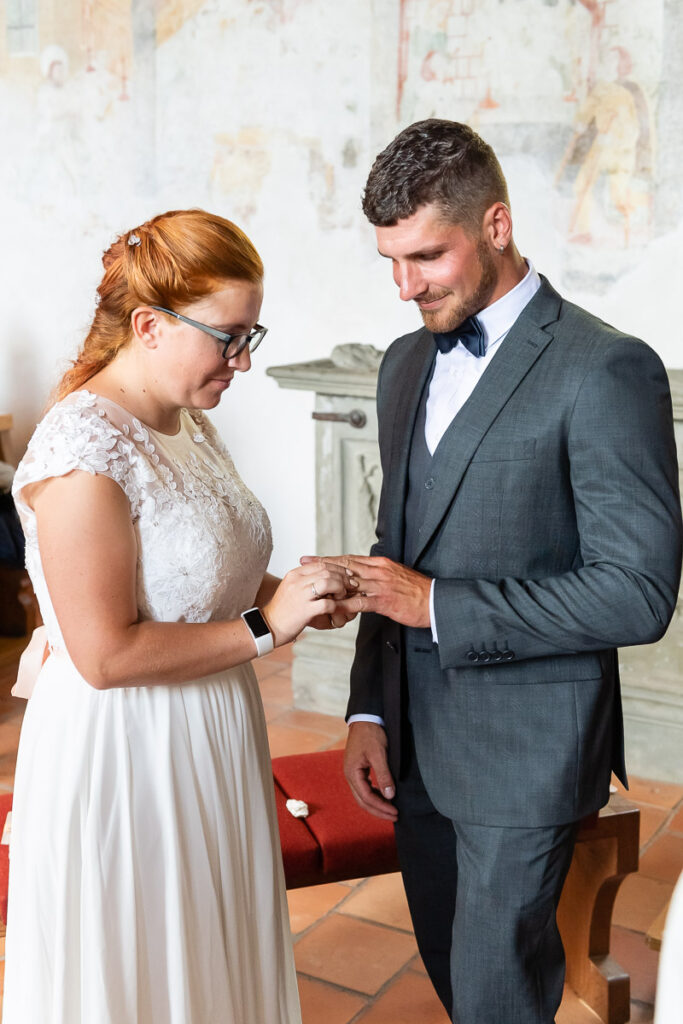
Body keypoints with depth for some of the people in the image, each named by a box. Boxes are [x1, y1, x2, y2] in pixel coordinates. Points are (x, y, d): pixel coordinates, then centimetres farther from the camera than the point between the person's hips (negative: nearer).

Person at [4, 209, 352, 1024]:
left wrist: (285, 591, -2)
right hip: (124, 753, -8)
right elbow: (106, 654, -24)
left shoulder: (187, 421, 4)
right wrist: (266, 626, -20)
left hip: (206, 742, 8)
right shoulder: (84, 450, -23)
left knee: (214, 958, 23)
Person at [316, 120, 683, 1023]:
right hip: (416, 736, 7)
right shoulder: (406, 362, 7)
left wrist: (438, 604, -20)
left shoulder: (605, 370, -17)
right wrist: (369, 711, 6)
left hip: (524, 747, -7)